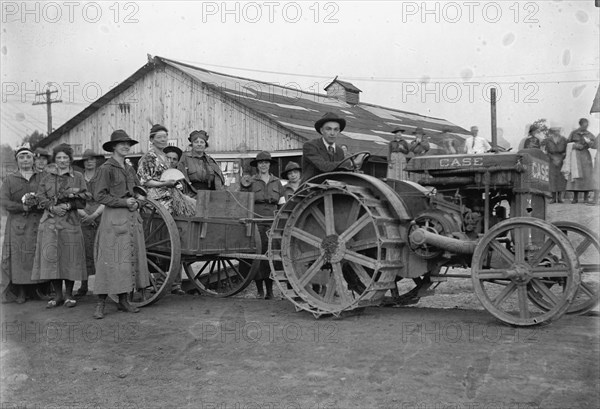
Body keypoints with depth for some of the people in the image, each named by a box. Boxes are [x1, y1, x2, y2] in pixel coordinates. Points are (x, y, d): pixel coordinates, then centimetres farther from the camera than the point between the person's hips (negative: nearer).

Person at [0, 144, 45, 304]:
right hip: (17, 224, 0)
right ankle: (20, 293, 1)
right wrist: (22, 207, -13)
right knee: (18, 256, -3)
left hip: (38, 223, 0)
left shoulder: (42, 177, 12)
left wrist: (36, 202, -16)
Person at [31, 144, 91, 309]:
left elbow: (84, 200, 2)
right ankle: (57, 295, 9)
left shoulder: (77, 177, 7)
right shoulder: (47, 177, 12)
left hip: (70, 222, -1)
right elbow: (40, 197, 5)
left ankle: (69, 295, 11)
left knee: (70, 257, 0)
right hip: (50, 222, 2)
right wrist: (53, 207, -12)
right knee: (51, 257, -1)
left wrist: (69, 205, -14)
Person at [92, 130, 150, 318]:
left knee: (131, 258, 7)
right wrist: (123, 202, -14)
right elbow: (99, 195, -11)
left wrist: (136, 203, 4)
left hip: (132, 217, 7)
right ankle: (100, 304, -1)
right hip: (114, 218, -7)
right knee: (110, 260, -7)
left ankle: (123, 301, 15)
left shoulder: (129, 169, 15)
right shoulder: (106, 168, -6)